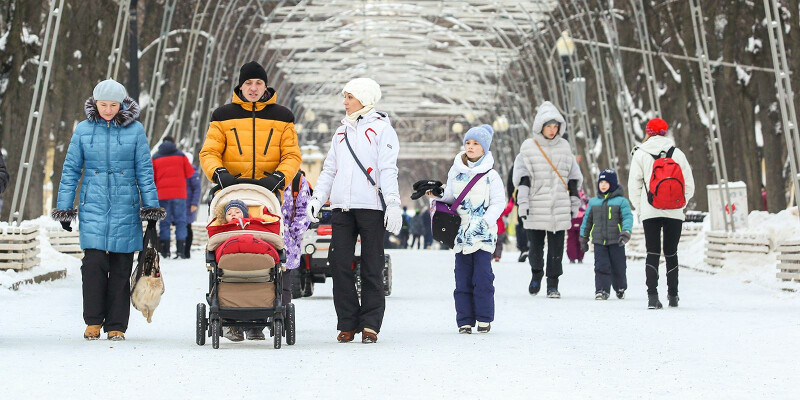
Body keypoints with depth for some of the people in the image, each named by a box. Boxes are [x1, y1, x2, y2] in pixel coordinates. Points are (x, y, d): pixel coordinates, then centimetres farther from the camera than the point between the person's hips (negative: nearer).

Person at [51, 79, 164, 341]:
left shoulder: (135, 130, 3)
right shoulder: (84, 130, 5)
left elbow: (145, 171, 7)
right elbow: (71, 170, 10)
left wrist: (151, 208, 5)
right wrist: (64, 208, 8)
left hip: (125, 208, 0)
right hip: (92, 207, 0)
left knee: (121, 268, 2)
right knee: (94, 263, -11)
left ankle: (116, 326, 11)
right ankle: (93, 321, 3)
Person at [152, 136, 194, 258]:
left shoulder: (155, 158, 6)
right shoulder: (181, 155, 4)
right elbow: (189, 173, 6)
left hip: (162, 194, 1)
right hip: (179, 193, -1)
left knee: (164, 222, 5)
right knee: (180, 221, 1)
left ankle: (165, 252, 0)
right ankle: (180, 251, -7)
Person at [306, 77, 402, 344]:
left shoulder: (381, 128, 3)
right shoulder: (342, 130, 21)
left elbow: (388, 170, -5)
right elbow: (330, 169, 23)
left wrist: (393, 203, -14)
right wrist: (317, 198, 11)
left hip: (371, 207, -5)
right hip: (342, 207, 5)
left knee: (371, 267, -2)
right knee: (340, 264, -2)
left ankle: (370, 324, 2)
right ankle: (347, 323, 5)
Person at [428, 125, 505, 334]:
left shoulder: (491, 176, -2)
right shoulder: (456, 171, 9)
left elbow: (498, 203, -4)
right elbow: (450, 196, 18)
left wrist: (485, 221, -17)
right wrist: (437, 195, -2)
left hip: (483, 234, -3)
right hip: (461, 233, 3)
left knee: (482, 276, -6)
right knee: (463, 277, 3)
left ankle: (484, 318, 5)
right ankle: (465, 319, 7)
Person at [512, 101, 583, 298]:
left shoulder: (564, 146, 11)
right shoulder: (528, 147, 1)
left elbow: (573, 176, 18)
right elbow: (521, 175, -5)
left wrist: (574, 200, 16)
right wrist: (523, 201, -13)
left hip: (560, 207, 2)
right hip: (536, 207, -2)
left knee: (556, 248, -1)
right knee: (535, 246, 4)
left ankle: (553, 285, 6)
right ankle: (536, 273, 30)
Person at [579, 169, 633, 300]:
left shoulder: (621, 201, -2)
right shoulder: (593, 202, 11)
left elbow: (627, 217, -8)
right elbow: (587, 220, 19)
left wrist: (626, 233, -23)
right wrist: (583, 238, 19)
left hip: (616, 241, -2)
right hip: (599, 241, 2)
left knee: (618, 267, 7)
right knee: (601, 266, -6)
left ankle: (620, 288, 26)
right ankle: (601, 290, -4)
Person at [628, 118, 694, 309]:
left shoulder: (640, 154, 0)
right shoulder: (677, 153, 4)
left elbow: (634, 185, 0)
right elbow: (689, 184, 5)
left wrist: (639, 208, 10)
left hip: (650, 212, -2)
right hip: (674, 213, 2)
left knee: (652, 254, -1)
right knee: (671, 253, 12)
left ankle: (652, 296, -14)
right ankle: (673, 295, 17)